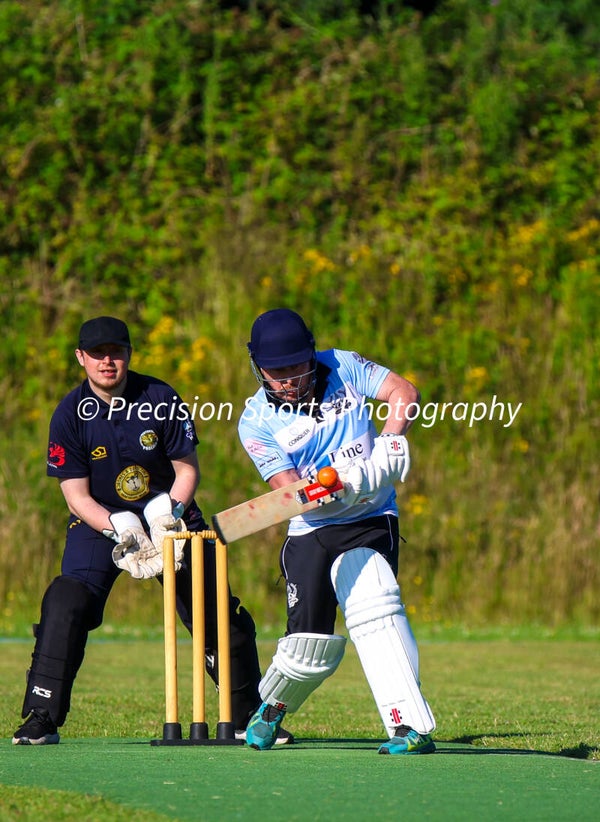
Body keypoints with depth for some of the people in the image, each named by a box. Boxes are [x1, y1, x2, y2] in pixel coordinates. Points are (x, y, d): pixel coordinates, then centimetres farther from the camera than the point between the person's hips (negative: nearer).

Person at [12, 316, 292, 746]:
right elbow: (77, 496, -12)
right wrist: (121, 530, -28)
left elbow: (188, 470, -5)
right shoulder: (70, 415, -13)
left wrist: (169, 515, -23)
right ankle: (41, 720, -15)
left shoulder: (162, 400, -12)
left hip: (169, 514, 1)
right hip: (101, 521, -1)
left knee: (220, 612, -3)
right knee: (65, 608, -20)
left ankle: (248, 717, 13)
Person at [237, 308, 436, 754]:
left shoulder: (343, 368, 0)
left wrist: (390, 441, -21)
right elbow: (289, 489, -15)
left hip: (370, 521, 0)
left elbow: (404, 392, -3)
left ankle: (411, 726, -33)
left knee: (372, 605, -26)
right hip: (310, 533, 0)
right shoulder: (256, 422, -6)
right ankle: (271, 710, 28)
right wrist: (336, 486, -34)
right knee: (310, 644, -5)